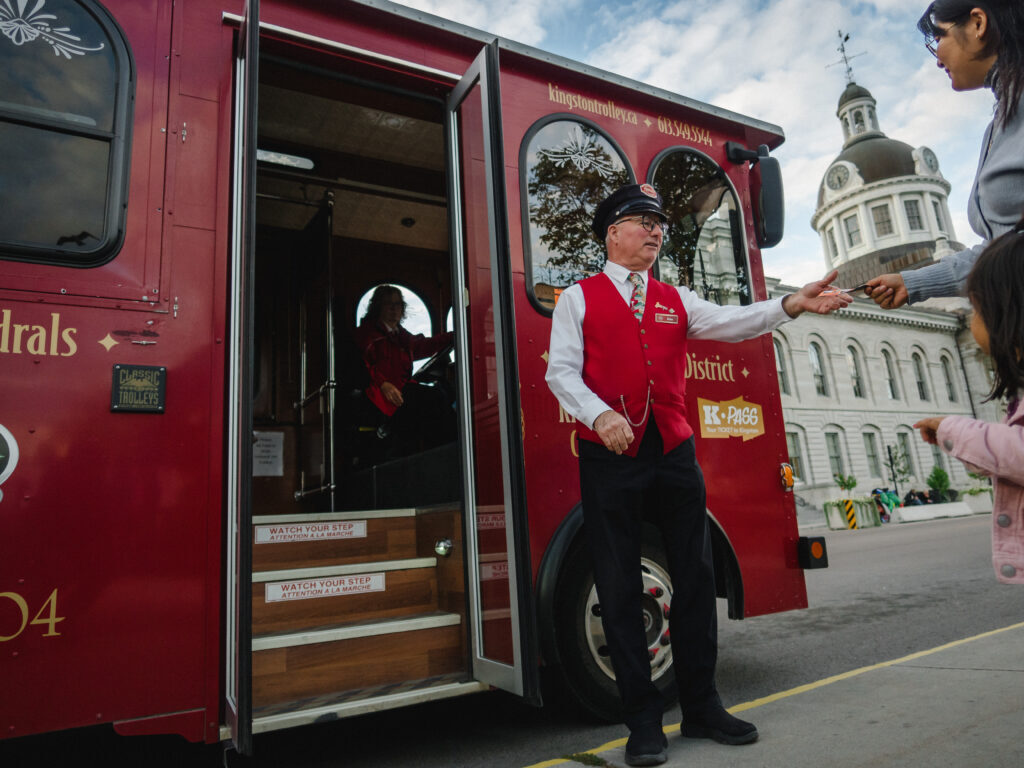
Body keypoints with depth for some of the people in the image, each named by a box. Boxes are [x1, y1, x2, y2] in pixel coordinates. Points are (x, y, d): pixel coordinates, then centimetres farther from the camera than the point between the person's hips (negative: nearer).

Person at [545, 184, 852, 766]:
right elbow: (561, 371, -4)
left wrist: (791, 305, -17)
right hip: (609, 457, -3)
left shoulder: (676, 301, 17)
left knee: (696, 579, 8)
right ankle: (644, 720, 17)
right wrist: (600, 415, -21)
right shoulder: (580, 298, 6)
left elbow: (729, 324, 0)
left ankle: (702, 707, 26)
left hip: (674, 455, 4)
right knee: (620, 589, 2)